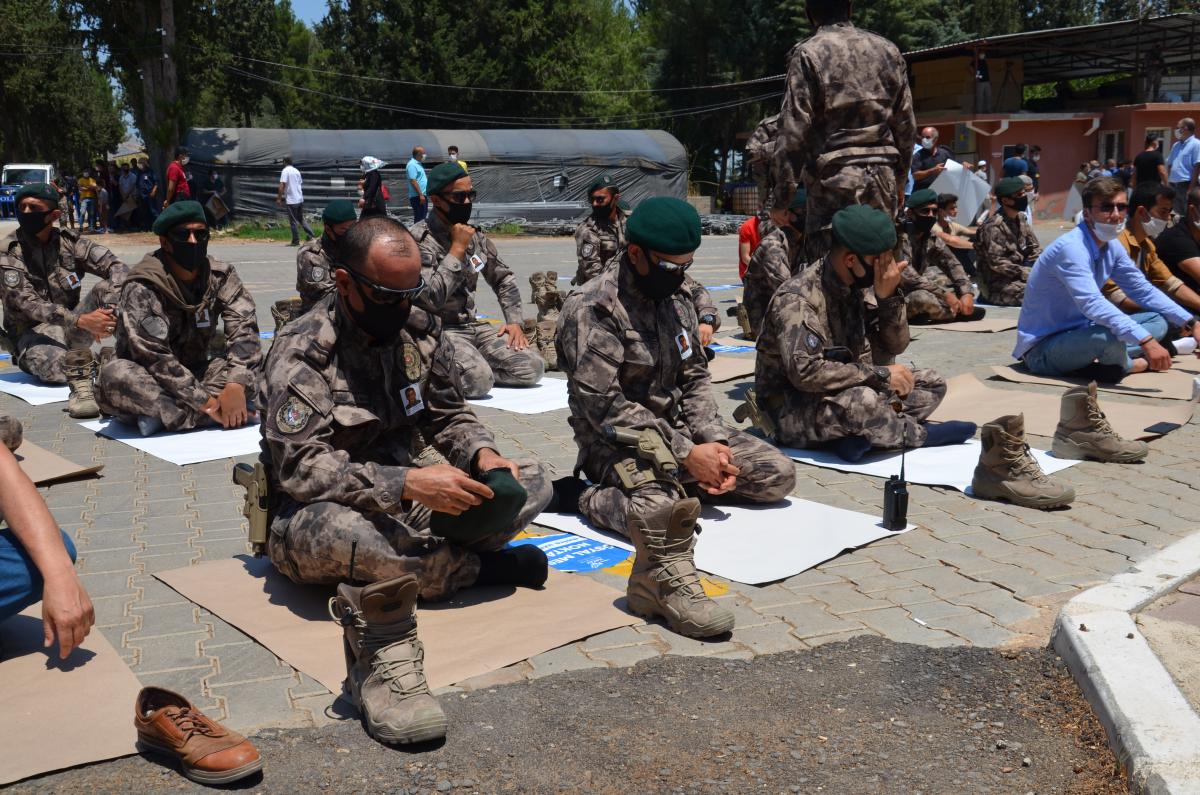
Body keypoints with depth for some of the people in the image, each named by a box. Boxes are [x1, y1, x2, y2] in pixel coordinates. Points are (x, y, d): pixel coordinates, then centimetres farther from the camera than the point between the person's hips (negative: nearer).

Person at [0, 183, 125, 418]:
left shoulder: (69, 243, 2)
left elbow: (117, 267, -10)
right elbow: (28, 304, -20)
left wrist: (110, 307, -31)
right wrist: (81, 320, -36)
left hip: (72, 326, 4)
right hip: (33, 334, -4)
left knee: (106, 287, -23)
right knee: (63, 365, -40)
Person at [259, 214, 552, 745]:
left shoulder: (419, 334, 2)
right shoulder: (302, 352, -17)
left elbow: (449, 415, 11)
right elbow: (300, 469, -27)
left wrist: (483, 455, -12)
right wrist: (407, 484, -38)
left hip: (401, 504, 6)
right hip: (310, 517, -6)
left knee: (530, 484, -7)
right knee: (347, 532, -43)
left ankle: (404, 568, -17)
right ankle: (476, 567, -17)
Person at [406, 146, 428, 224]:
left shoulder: (418, 164, 17)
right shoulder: (412, 165, -15)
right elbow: (413, 181, -21)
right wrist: (420, 195, -24)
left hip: (422, 195, 10)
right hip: (417, 196, -10)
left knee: (423, 217, 14)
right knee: (419, 218, -8)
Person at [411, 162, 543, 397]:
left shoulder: (474, 234, 8)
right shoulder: (420, 239, -13)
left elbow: (504, 279, 20)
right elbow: (431, 299, -25)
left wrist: (515, 321, 5)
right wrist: (458, 248, -20)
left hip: (473, 326, 7)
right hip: (438, 329, -6)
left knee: (532, 368, -10)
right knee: (479, 380, -31)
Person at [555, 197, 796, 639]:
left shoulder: (677, 299, 9)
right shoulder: (592, 309, -16)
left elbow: (695, 377, 13)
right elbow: (604, 407, -21)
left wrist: (712, 441, -5)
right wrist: (686, 455, -21)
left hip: (676, 427, 9)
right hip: (617, 441, -8)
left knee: (778, 475, -2)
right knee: (669, 507, -39)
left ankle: (665, 487, 2)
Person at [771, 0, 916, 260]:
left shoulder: (809, 54, -4)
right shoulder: (888, 50, 13)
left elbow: (794, 131, -9)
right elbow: (906, 126, 15)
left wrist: (782, 196, -6)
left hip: (835, 179, -5)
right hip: (883, 178, 6)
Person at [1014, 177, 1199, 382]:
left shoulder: (1111, 247, 4)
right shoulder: (1071, 248, -24)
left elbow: (1144, 290, 14)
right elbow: (1092, 304, -37)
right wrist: (1146, 341, -42)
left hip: (1079, 333, 9)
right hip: (1042, 348, -9)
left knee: (1157, 321, 6)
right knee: (1108, 338, -34)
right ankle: (1126, 364, 0)